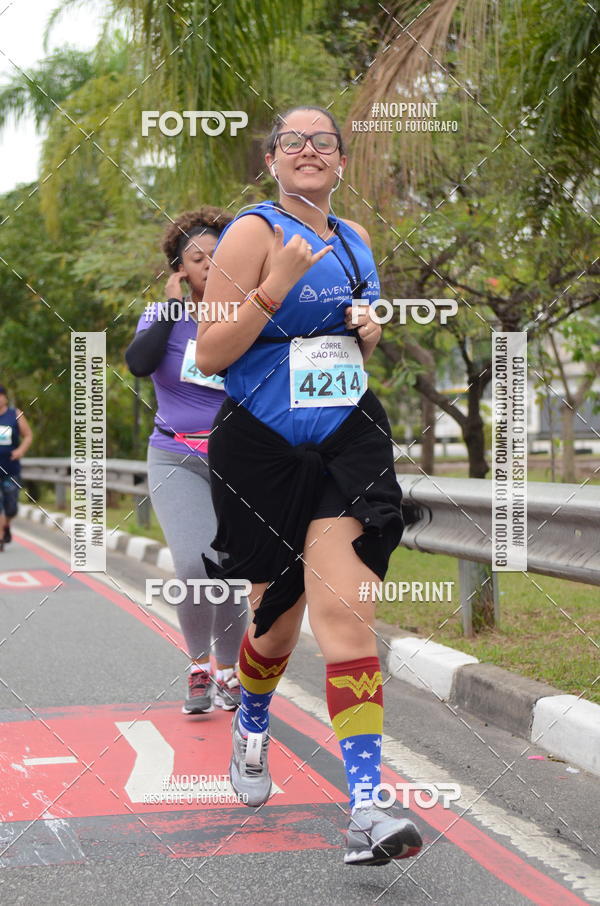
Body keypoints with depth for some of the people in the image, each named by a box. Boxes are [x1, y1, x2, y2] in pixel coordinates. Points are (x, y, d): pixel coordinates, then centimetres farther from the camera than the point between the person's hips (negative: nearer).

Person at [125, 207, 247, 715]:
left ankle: (226, 671, 23)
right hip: (177, 459, -1)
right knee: (197, 564, -21)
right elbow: (138, 364, -17)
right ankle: (198, 664, 3)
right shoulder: (163, 318, 3)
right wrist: (172, 306, -13)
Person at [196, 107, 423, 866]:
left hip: (347, 441, 3)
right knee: (279, 617, 11)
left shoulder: (353, 239, 13)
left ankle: (365, 810, -19)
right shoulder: (254, 232, -5)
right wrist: (279, 283, -20)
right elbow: (209, 356, -10)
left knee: (343, 610, -14)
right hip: (262, 447, -3)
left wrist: (370, 333, 5)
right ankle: (251, 726, 45)